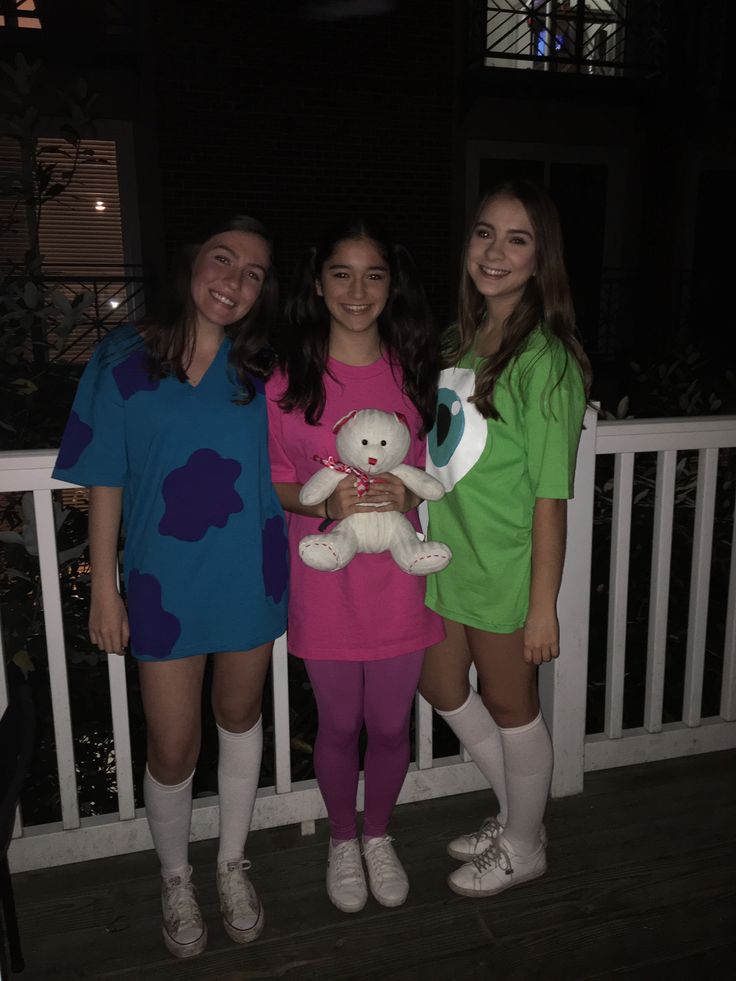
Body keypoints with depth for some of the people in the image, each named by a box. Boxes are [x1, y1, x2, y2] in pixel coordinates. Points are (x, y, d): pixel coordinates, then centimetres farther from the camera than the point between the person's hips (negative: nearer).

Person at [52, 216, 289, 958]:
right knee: (172, 750, 8)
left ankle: (232, 865, 44)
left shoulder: (266, 367, -2)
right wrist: (104, 589, -4)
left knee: (239, 718, 19)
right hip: (165, 583, -1)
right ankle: (175, 880, 39)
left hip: (251, 579, 2)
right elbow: (105, 484, -4)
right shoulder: (125, 359, -5)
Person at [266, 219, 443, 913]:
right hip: (325, 582, -1)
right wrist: (324, 504, -20)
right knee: (339, 725, 14)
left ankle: (378, 835, 42)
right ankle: (342, 840, 41)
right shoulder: (288, 378, -6)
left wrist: (407, 496, -14)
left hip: (398, 577, 2)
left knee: (390, 724, 15)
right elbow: (271, 480, -1)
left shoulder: (413, 369, 1)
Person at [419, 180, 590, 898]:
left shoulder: (546, 359, -18)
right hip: (449, 556, 8)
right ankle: (515, 813, 43)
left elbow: (550, 497, -19)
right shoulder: (464, 338, 6)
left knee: (509, 705, 11)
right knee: (440, 688, 20)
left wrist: (543, 607, -17)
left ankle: (524, 846, 38)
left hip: (504, 567, -8)